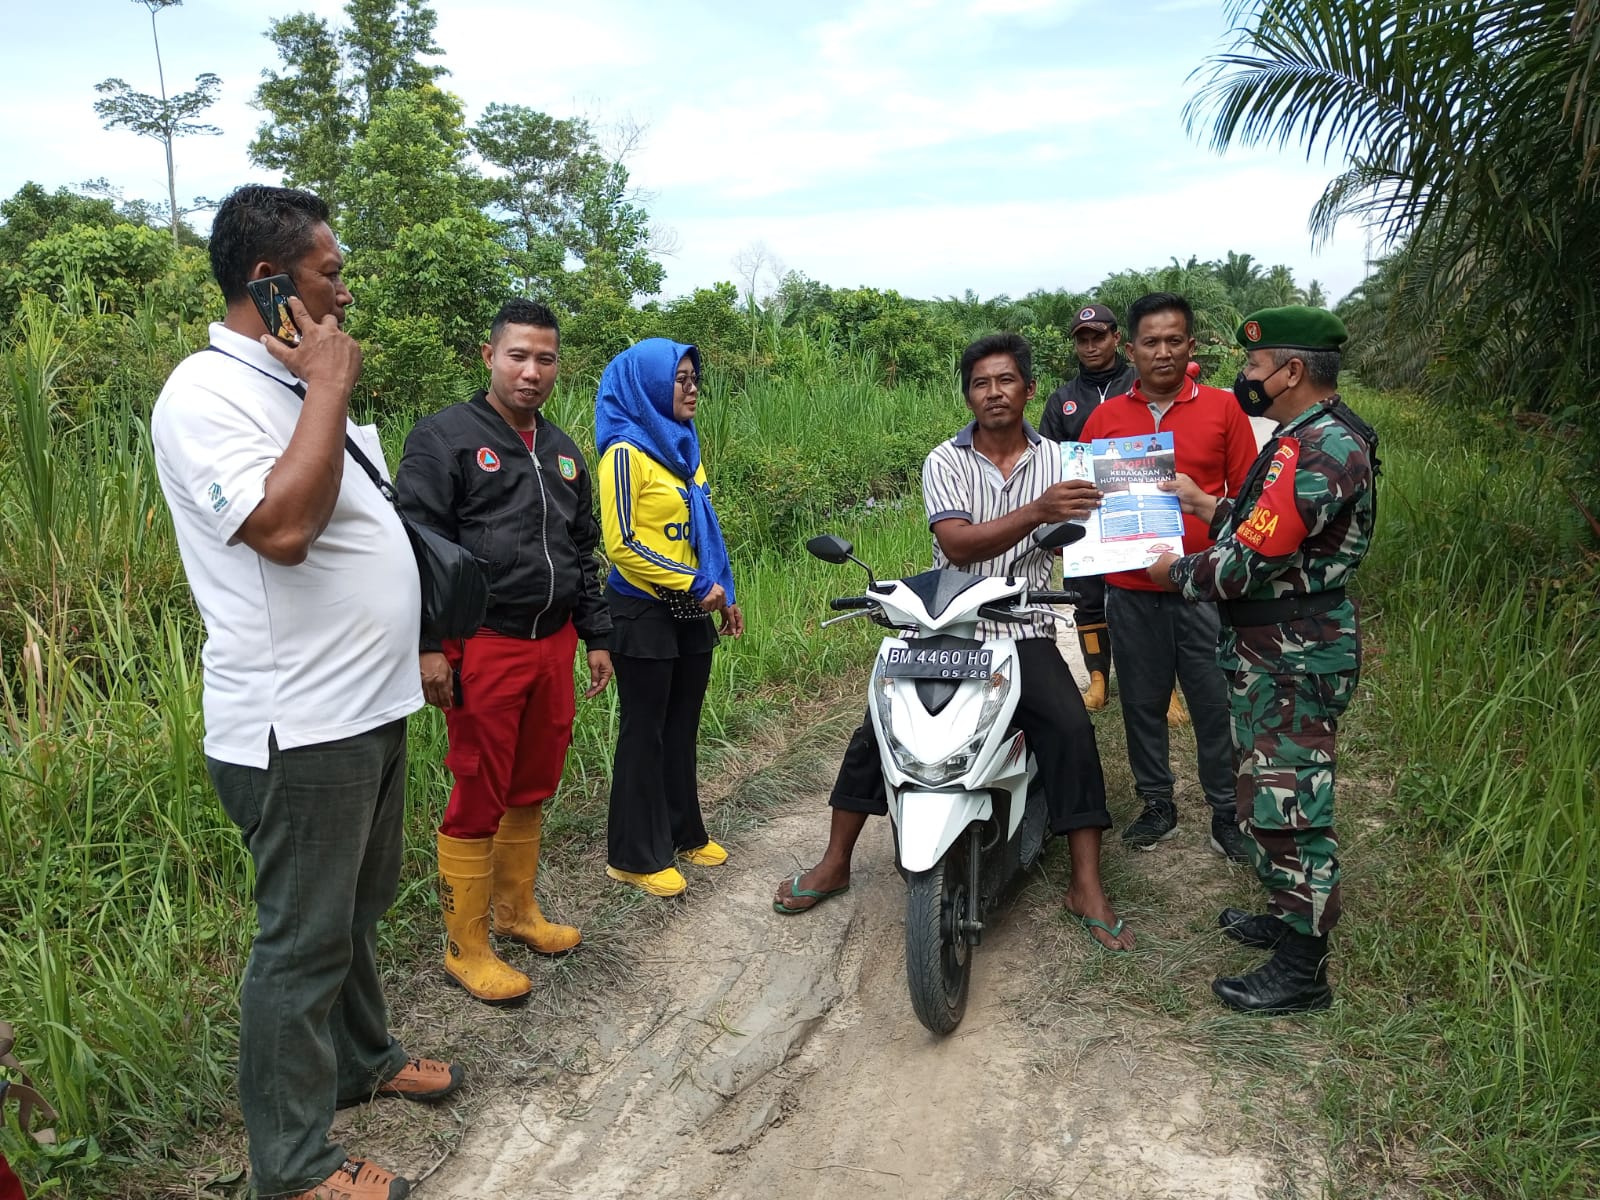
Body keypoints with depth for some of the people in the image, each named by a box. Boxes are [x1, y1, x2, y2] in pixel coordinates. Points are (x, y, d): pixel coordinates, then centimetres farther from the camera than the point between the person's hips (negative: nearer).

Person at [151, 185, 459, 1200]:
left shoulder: (301, 387, 13)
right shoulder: (207, 394, -16)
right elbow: (281, 527, -31)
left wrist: (411, 646, 19)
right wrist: (331, 383, -22)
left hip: (369, 707, 9)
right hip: (299, 726, -9)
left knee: (360, 907, 23)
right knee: (303, 937, 4)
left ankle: (363, 1058, 44)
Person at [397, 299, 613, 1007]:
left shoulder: (563, 453, 17)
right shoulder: (446, 437, -5)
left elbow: (584, 551, 23)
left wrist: (596, 637, 18)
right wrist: (427, 646, -17)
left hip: (553, 644, 7)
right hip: (482, 648, -7)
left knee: (534, 788, 15)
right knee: (478, 798, -2)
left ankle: (516, 910, 33)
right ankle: (465, 947, 12)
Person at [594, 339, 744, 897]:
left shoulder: (682, 446, 13)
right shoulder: (626, 452, -12)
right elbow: (622, 544, -17)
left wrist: (724, 594, 14)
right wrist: (697, 585, -16)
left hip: (692, 611, 7)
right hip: (644, 613, -7)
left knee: (682, 727, 15)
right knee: (645, 732, 2)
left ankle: (683, 833, 29)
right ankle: (635, 855, 14)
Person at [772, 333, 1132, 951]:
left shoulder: (1058, 460, 6)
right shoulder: (945, 461, 0)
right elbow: (957, 544, -17)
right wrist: (1036, 512, -30)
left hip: (1024, 631, 0)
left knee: (1071, 730, -20)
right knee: (875, 731, -8)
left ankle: (1087, 888, -8)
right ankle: (834, 864, 11)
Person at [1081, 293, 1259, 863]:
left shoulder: (1222, 408, 1)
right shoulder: (1105, 417, 5)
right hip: (1132, 589, 2)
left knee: (1216, 704, 5)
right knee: (1143, 703, 13)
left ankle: (1226, 812, 22)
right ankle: (1157, 804, 29)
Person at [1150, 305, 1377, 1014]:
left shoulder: (1315, 453, -23)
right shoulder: (1321, 437, 13)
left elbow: (1249, 565, -25)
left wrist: (1174, 571, -9)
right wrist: (1207, 505, 16)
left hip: (1292, 661, -11)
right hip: (1277, 651, 11)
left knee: (1286, 806, -3)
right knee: (1269, 796, 22)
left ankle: (1301, 970, 9)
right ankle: (1289, 918, 38)